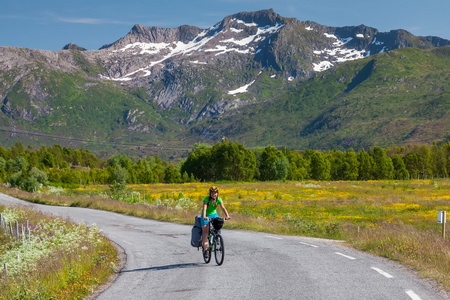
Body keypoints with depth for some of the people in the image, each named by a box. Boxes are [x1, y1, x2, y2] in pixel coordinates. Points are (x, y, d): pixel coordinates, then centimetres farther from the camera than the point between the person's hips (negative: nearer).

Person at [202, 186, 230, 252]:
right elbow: (204, 208, -37)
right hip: (206, 216, -3)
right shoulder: (207, 199, -24)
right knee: (205, 231, -11)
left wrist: (227, 215, -45)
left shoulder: (219, 200, -16)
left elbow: (223, 208, -27)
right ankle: (205, 248, -8)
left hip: (214, 214, 3)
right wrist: (204, 217, -55)